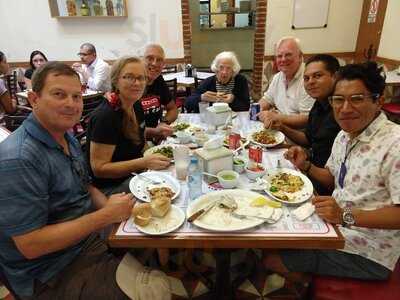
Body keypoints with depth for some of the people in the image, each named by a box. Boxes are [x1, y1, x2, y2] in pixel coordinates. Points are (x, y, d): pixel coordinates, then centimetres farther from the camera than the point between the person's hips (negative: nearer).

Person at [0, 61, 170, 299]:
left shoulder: (67, 136, 4)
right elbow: (30, 245, -24)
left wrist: (109, 206, -7)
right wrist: (105, 215, -24)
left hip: (89, 234, 8)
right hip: (53, 276, -8)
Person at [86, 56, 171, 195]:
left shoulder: (136, 106, 2)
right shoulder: (106, 116, -23)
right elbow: (98, 169, -22)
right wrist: (144, 162, -29)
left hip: (133, 176, 8)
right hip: (109, 187, -8)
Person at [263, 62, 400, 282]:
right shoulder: (344, 136, 5)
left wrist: (346, 215, -35)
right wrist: (305, 166, -1)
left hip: (365, 254, -8)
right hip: (337, 229, 8)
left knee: (272, 260, -7)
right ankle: (306, 284, 34)